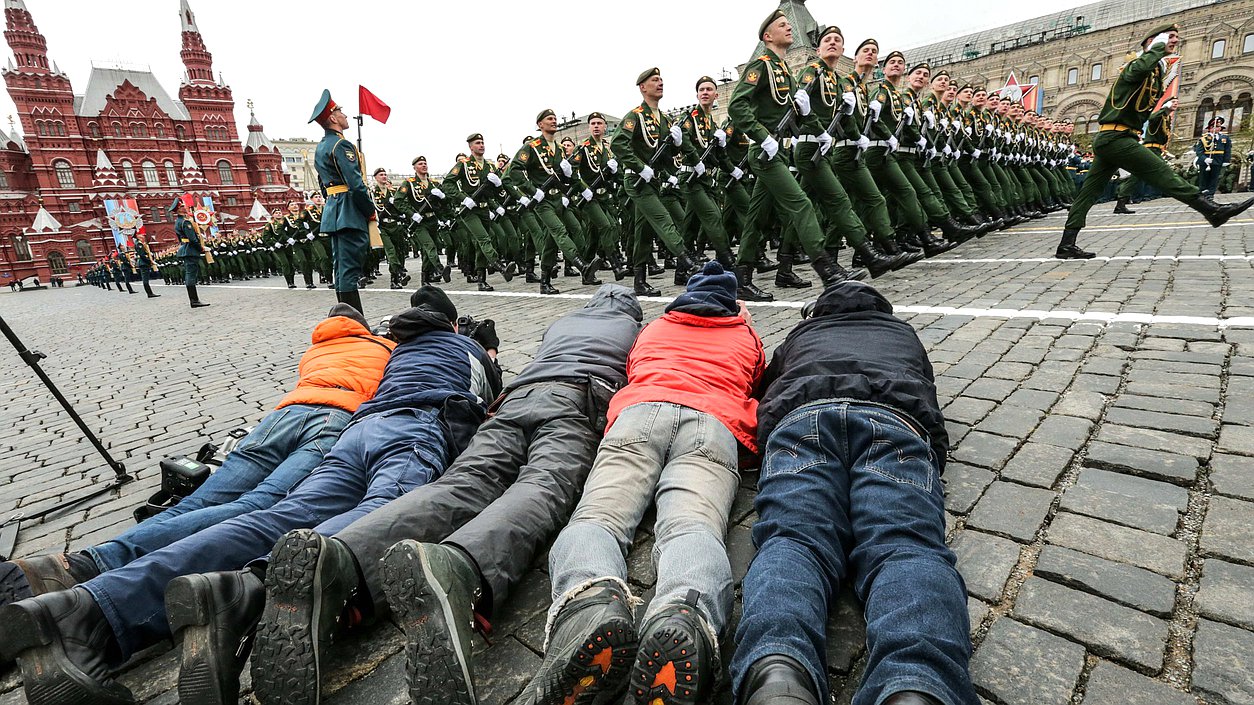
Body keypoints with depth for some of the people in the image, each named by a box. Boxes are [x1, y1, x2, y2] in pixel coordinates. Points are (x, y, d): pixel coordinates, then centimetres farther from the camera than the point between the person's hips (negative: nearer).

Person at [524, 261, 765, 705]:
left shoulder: (652, 329, 39)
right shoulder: (747, 336, 38)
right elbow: (759, 390, 55)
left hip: (639, 411, 1)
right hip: (716, 422, 0)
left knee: (597, 517, -18)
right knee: (691, 525, -26)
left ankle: (590, 599, -53)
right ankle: (685, 613, -61)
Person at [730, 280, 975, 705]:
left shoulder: (799, 336, 41)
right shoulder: (903, 332, 43)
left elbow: (765, 389, 49)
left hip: (801, 414, 0)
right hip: (896, 418, 1)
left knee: (793, 536, -20)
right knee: (905, 543, -20)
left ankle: (776, 670, -52)